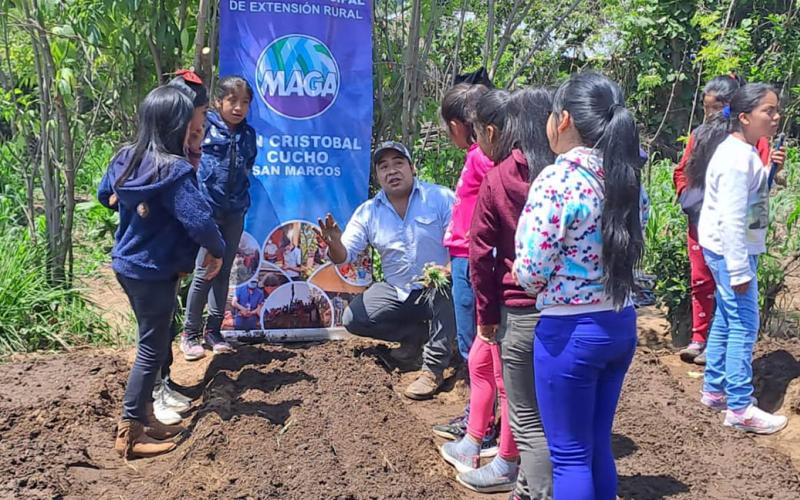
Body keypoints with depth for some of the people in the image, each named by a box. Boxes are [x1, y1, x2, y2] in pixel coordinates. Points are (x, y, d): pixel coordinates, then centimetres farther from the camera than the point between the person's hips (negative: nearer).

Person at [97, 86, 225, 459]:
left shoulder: (126, 157, 2)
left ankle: (145, 417, 29)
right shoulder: (174, 169, -23)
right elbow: (199, 220, -28)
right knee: (152, 350, 2)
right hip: (153, 272, -9)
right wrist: (217, 251, -10)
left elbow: (105, 196, 19)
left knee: (153, 342, 20)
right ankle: (130, 433, 11)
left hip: (126, 264, 9)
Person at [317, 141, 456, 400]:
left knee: (446, 284, -37)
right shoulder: (368, 212, 1)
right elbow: (344, 256, -4)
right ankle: (415, 334, 12)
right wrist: (334, 242, -28)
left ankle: (433, 369, -24)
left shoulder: (440, 198, -10)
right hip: (398, 293, 4)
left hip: (437, 292, -4)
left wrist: (449, 269, -38)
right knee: (353, 319, -12)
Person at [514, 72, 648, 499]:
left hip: (569, 332, -7)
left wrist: (525, 279, 1)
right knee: (598, 446, 21)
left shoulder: (556, 180, -19)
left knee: (570, 455, 7)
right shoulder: (627, 178, 4)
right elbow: (627, 252, 11)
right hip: (620, 324, 7)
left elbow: (530, 273, -19)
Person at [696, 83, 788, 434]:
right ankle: (739, 408, 1)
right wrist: (739, 270, -23)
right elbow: (731, 218, -24)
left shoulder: (744, 150, 10)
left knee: (726, 319, 17)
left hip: (732, 249, 10)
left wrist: (770, 171, 9)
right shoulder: (737, 158, -21)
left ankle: (714, 390, 28)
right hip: (730, 250, -10)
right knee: (744, 325, -6)